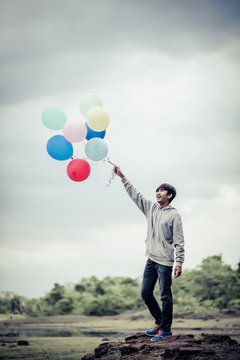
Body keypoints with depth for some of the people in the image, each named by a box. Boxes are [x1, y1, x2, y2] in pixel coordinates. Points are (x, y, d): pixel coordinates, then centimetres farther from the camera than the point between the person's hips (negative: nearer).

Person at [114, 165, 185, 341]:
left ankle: (166, 328, 7)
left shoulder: (174, 215, -6)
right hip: (151, 259, 7)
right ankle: (159, 321, 26)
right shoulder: (151, 207, 12)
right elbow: (135, 195, 15)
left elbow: (179, 241, -8)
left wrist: (179, 263, -13)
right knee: (146, 293, 10)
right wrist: (122, 177, 10)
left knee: (165, 296, -3)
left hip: (165, 261, -7)